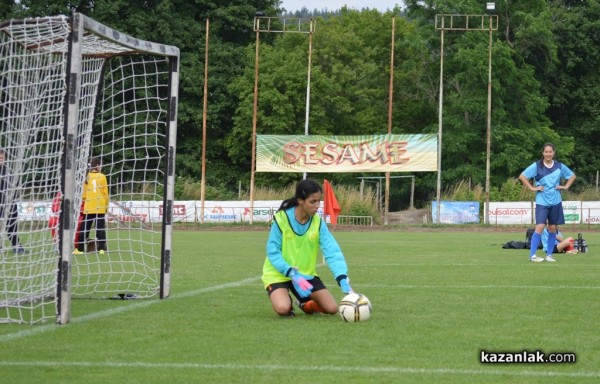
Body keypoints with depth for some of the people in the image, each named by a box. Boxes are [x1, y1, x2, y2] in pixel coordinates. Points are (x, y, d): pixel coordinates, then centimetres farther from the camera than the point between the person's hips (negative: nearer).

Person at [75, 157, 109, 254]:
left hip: (88, 207, 1)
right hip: (100, 207, -1)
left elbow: (84, 193, 4)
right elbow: (105, 192, 1)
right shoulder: (102, 177, -1)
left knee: (85, 228, 5)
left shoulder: (87, 177, 2)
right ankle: (101, 248, -5)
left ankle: (80, 248, 5)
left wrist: (84, 202, 16)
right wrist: (106, 205, 9)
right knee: (100, 228, 1)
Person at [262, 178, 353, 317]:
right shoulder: (281, 219, -21)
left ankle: (306, 304, 26)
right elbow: (273, 252, -17)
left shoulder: (318, 222, -11)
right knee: (283, 309, -30)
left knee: (332, 308, -5)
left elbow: (332, 251, -17)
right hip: (279, 273, -4)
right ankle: (286, 300, 7)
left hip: (306, 274, 4)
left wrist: (343, 279, -31)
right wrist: (292, 274, -30)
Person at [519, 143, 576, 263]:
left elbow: (572, 176, 19)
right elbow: (522, 176, -4)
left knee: (552, 228, 6)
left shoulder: (559, 166, 5)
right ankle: (532, 255, -13)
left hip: (555, 202, 4)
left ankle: (549, 255, 15)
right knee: (540, 227, -14)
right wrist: (532, 188, -8)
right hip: (542, 202, -4)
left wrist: (565, 187, 6)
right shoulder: (537, 166, -5)